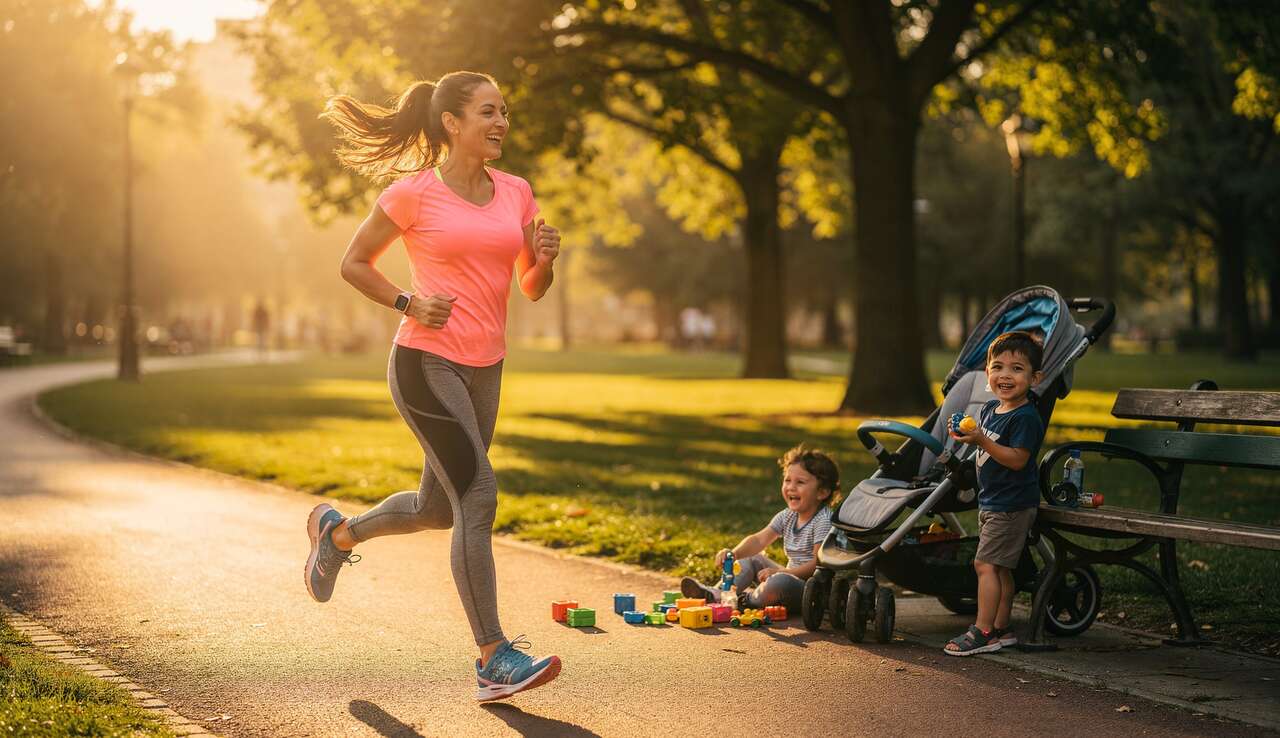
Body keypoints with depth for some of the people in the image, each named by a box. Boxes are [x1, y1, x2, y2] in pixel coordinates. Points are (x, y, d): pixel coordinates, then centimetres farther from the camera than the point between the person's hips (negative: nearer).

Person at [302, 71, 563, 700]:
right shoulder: (414, 193, -7)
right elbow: (353, 263, 3)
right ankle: (495, 660, -13)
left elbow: (532, 290, 14)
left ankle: (338, 531, 46)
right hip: (427, 362, -7)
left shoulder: (515, 193, 8)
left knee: (438, 509, 17)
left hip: (484, 369, 7)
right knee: (478, 496, -16)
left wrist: (544, 259, -8)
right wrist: (408, 302, -12)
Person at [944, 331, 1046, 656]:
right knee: (1000, 568, 13)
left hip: (1011, 504, -9)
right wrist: (966, 433, 8)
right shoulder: (990, 408, 11)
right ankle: (1001, 629, 20)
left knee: (985, 564, -10)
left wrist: (981, 440, -32)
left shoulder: (1026, 417, -18)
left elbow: (1017, 459, -26)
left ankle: (983, 632, -8)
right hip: (991, 502, 9)